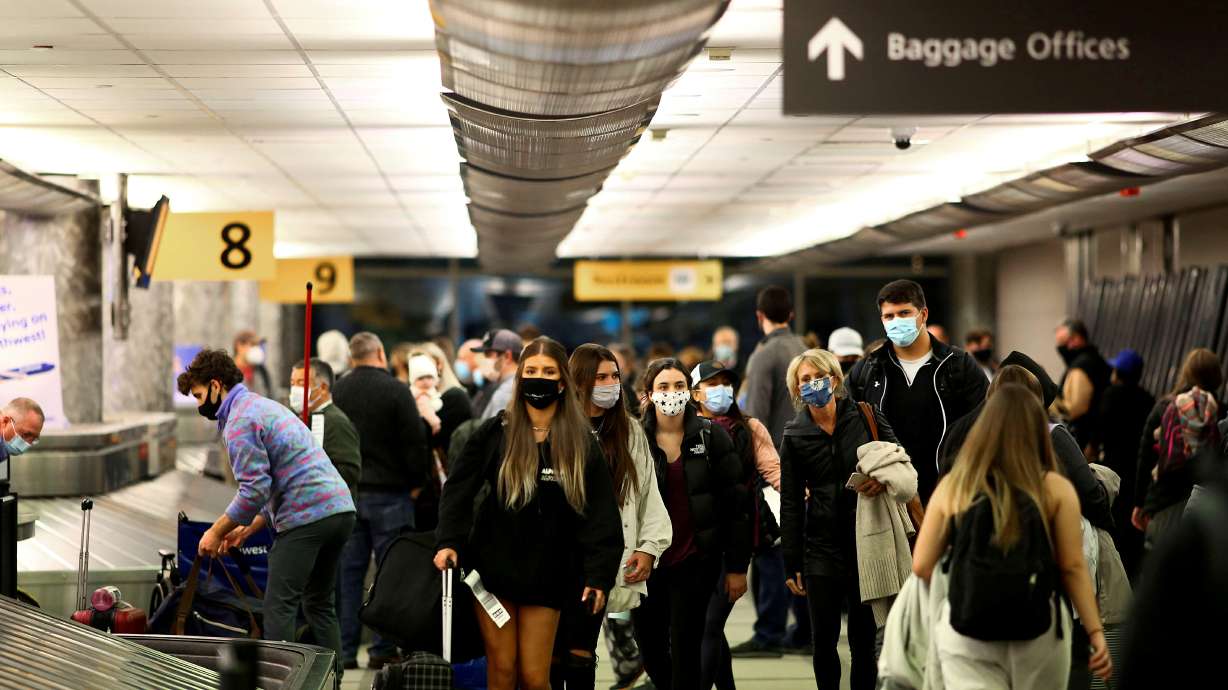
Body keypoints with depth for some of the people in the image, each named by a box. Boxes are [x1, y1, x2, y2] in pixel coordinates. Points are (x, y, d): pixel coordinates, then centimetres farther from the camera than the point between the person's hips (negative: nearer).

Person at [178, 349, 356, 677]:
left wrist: (216, 532, -3)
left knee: (280, 607, -5)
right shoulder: (263, 405, 25)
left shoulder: (240, 422, -6)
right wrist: (247, 529, 22)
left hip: (307, 516, -10)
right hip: (340, 508, 10)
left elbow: (255, 489, -14)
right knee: (320, 605, 15)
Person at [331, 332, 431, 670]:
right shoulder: (396, 390, -8)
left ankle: (345, 650, 8)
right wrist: (416, 483, 2)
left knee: (348, 571, 7)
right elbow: (415, 442, -10)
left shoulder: (336, 392, 6)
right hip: (389, 492, -4)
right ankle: (383, 649, 1)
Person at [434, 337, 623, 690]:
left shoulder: (582, 443, 2)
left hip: (546, 572, 0)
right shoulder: (494, 432, 1)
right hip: (494, 565, 0)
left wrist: (598, 575, -7)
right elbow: (458, 489, 1)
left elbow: (601, 512, 0)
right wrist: (449, 542, -13)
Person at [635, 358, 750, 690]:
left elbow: (735, 504, -1)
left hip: (695, 561, -1)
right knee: (650, 647, 8)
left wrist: (737, 566, -3)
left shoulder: (711, 436, -2)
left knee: (685, 648, -4)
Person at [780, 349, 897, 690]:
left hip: (866, 542, -1)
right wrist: (792, 565, 3)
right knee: (824, 640, 1)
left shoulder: (865, 417, 1)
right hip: (823, 547, 1)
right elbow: (791, 504, 5)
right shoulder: (795, 436, 3)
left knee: (863, 637, 3)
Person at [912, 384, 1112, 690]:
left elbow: (921, 566, 3)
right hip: (1038, 634, 0)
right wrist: (1096, 632, -2)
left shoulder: (952, 486, 2)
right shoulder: (1055, 489, -2)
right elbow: (1073, 569, -6)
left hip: (966, 636, 0)